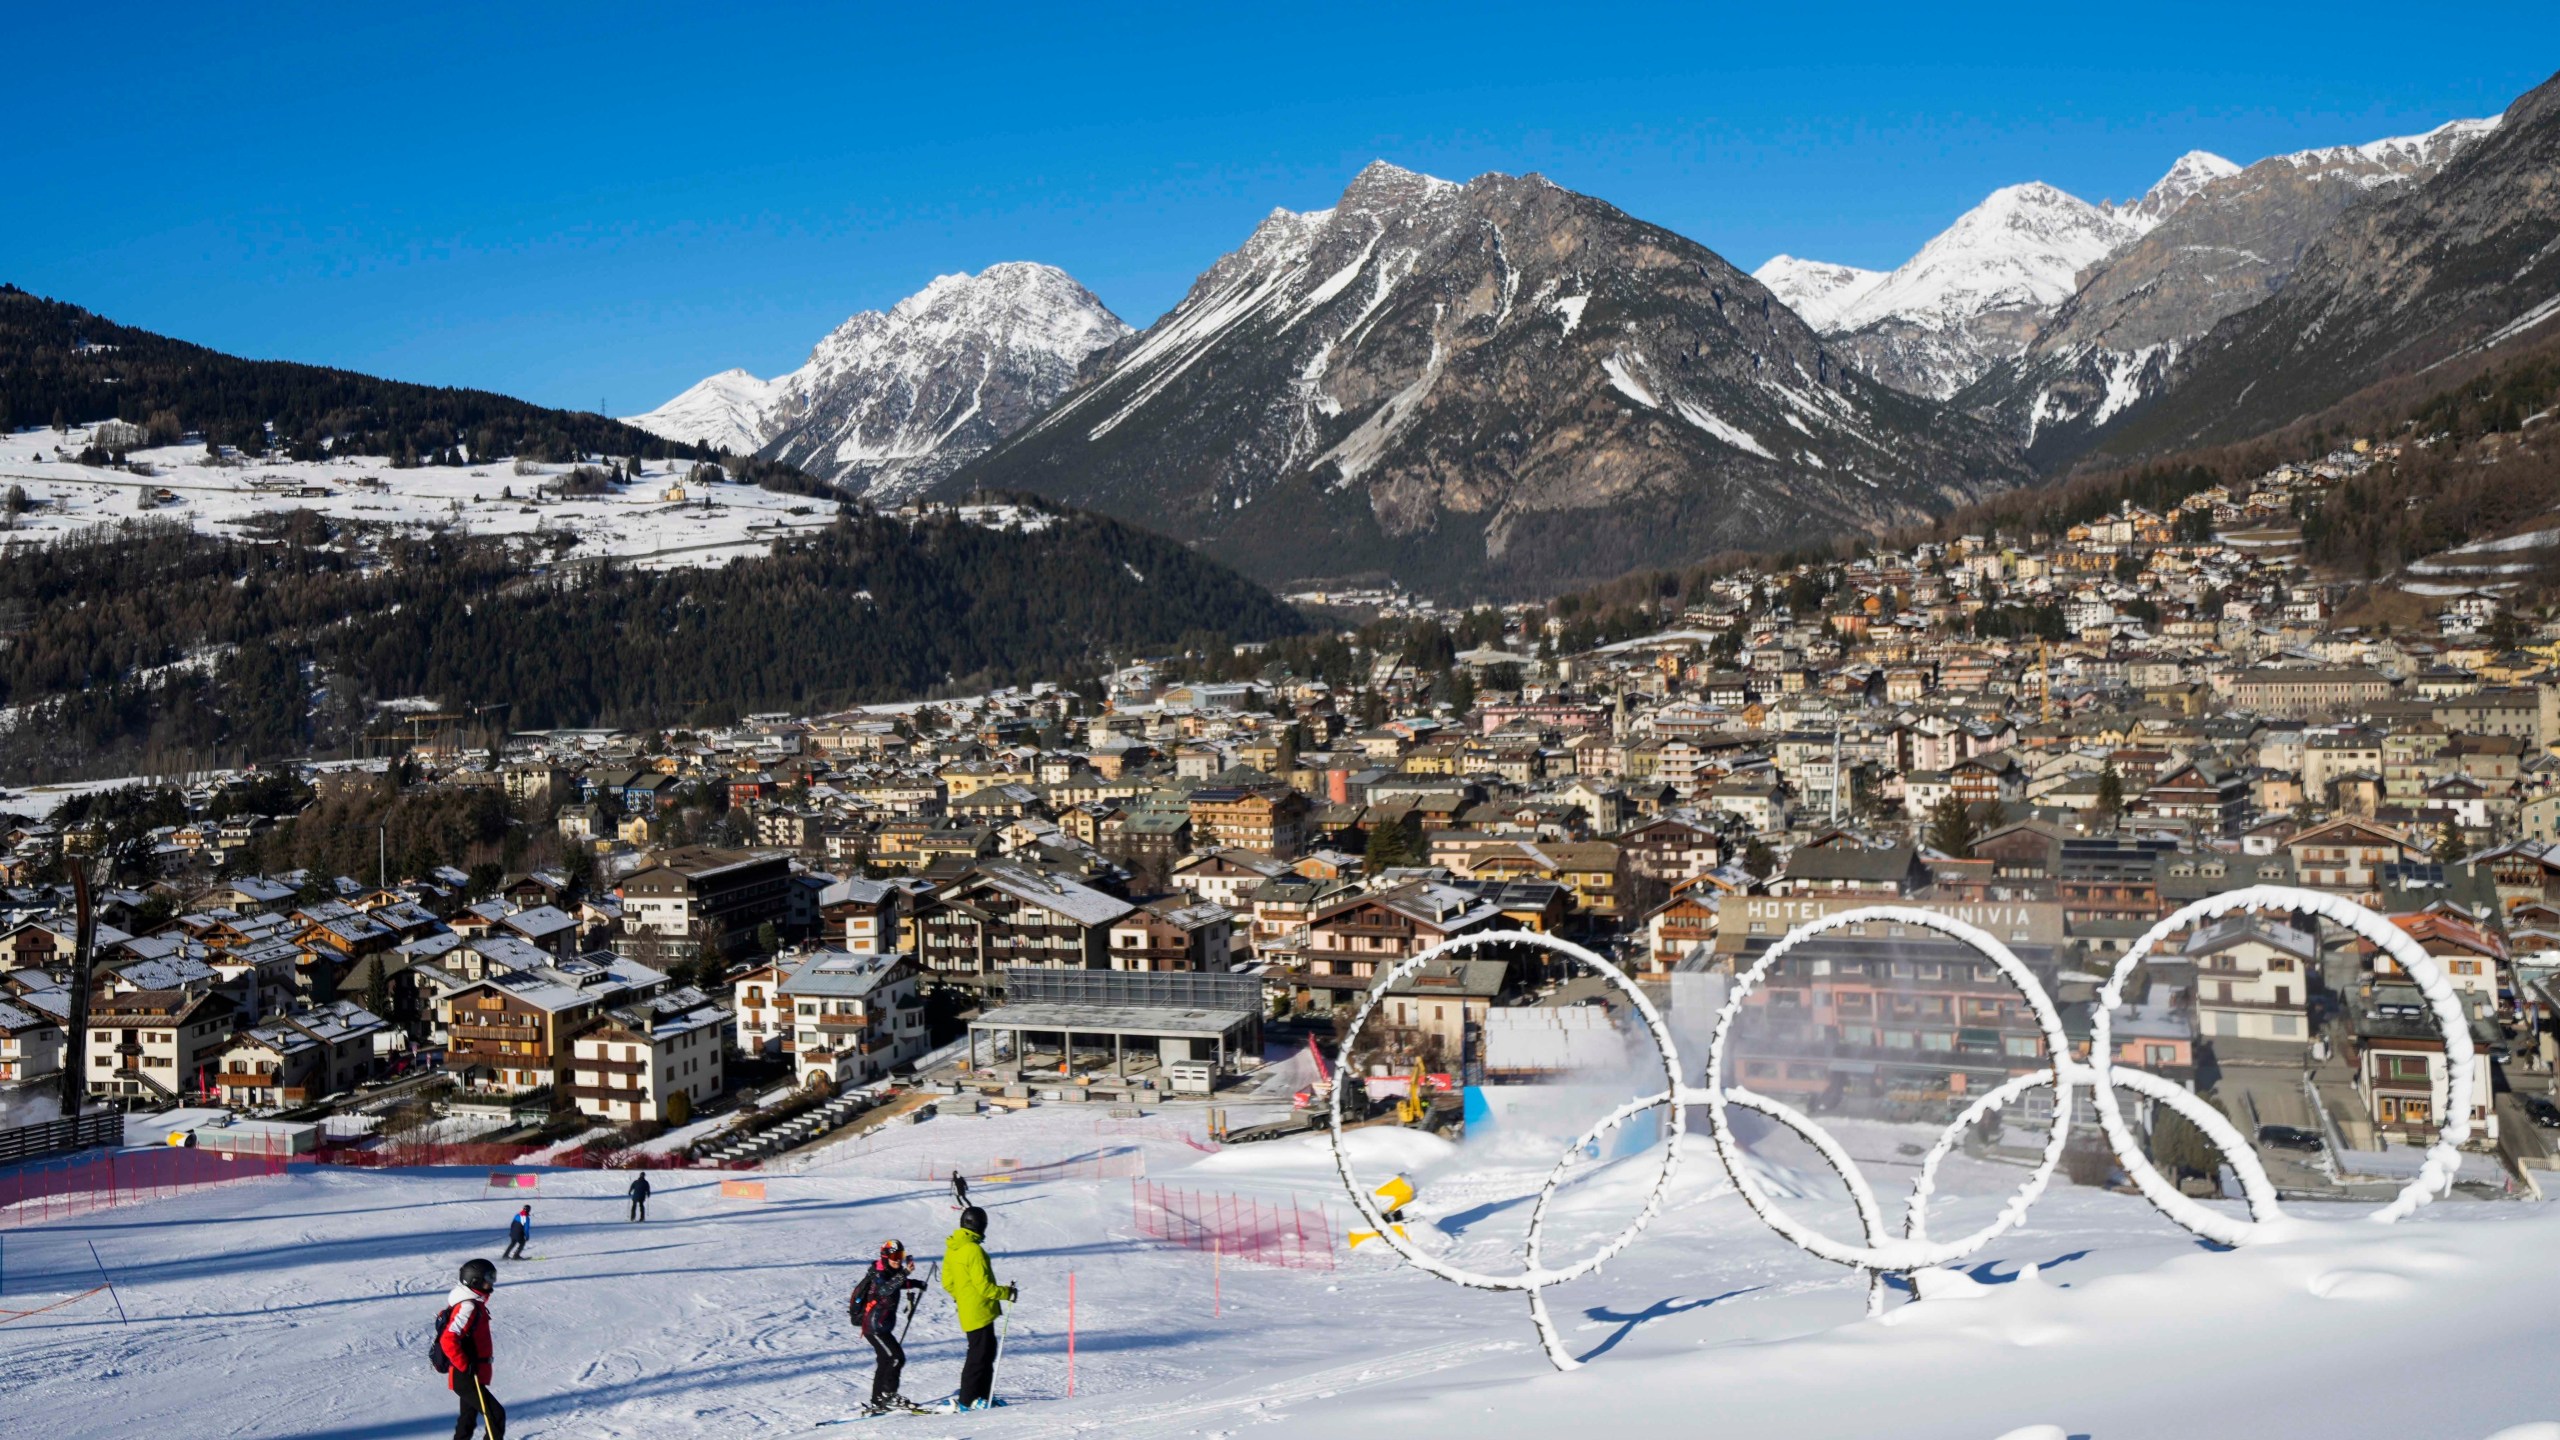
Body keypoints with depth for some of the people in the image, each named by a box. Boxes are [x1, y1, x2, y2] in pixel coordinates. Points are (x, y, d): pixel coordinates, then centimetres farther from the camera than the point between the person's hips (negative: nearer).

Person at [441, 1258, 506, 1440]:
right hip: (465, 1377, -10)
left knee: (469, 1418, 21)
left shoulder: (474, 1304, 10)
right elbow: (448, 1341, -29)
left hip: (468, 1376, 10)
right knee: (496, 1415, -10)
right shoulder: (468, 1307, -22)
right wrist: (466, 1367, -24)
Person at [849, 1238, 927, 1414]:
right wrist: (904, 1274, -48)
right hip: (874, 1325, -10)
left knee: (885, 1360, 15)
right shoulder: (878, 1274, -18)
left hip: (882, 1325, 10)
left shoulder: (890, 1272, 9)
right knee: (896, 1357, -14)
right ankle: (889, 1395, -10)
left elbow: (898, 1284, 32)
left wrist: (915, 1283, 16)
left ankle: (877, 1402, 22)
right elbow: (884, 1289, -40)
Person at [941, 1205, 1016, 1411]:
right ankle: (967, 1399, 3)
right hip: (979, 1312, -9)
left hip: (967, 1310, 9)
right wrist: (1007, 1293, -9)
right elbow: (984, 1286, -21)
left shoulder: (952, 1248, 8)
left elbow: (947, 1282, 16)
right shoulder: (973, 1250, -21)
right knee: (980, 1354, -2)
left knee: (987, 1350, 17)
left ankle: (983, 1393, 22)